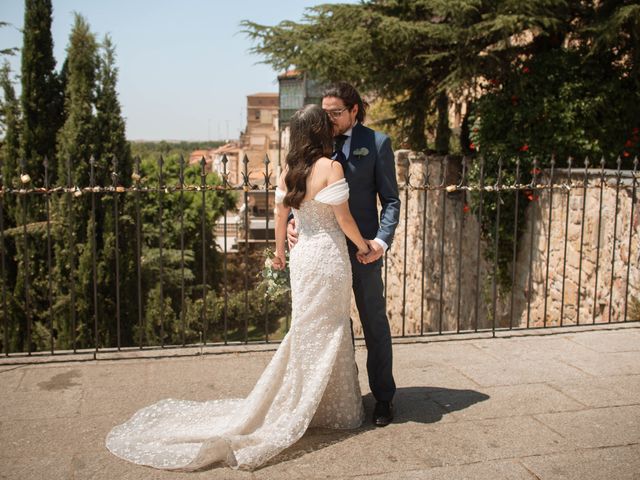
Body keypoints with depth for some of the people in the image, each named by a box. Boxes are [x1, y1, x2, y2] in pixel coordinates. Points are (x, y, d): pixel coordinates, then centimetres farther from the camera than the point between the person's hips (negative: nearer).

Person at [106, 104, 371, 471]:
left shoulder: (289, 170, 5)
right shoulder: (331, 167, -15)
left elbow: (281, 214, 12)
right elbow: (344, 219, -13)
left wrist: (280, 251, 25)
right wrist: (363, 245, 3)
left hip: (303, 256, 6)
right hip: (329, 256, -6)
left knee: (305, 331, 18)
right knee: (328, 333, 5)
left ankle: (297, 406, 29)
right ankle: (336, 411, 19)